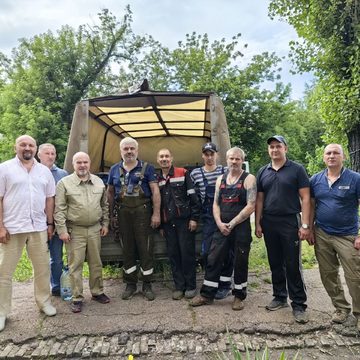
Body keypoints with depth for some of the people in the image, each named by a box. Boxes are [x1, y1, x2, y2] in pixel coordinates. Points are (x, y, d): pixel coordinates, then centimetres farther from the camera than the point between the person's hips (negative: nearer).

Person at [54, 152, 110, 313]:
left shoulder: (99, 182, 7)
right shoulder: (64, 183, -5)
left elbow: (104, 205, 15)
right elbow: (59, 209, -7)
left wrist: (105, 223, 12)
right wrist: (62, 230, -11)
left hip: (95, 229, 4)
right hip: (74, 231, -3)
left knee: (96, 263, 13)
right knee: (75, 265, 3)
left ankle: (97, 292, 29)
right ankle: (77, 298, 15)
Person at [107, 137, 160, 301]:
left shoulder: (146, 168, 0)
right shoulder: (114, 169, 10)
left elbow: (155, 191, -4)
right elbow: (110, 193, 17)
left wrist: (156, 213, -11)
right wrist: (111, 214, 12)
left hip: (143, 211, -3)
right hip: (123, 212, 3)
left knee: (145, 248, 1)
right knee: (127, 249, 10)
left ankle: (147, 285, 15)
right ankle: (130, 284, 23)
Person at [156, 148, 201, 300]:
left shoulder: (183, 173, -1)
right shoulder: (156, 179, 12)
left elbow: (193, 197, -4)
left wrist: (194, 218, -9)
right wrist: (160, 225, 14)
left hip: (184, 221, -4)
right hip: (167, 223, 4)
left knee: (187, 253, 0)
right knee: (173, 255, 8)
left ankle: (191, 286, 13)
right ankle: (179, 286, 19)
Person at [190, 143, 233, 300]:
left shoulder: (226, 171, 3)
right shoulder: (195, 174, 2)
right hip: (209, 218, 0)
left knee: (227, 251, 5)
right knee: (206, 252, -3)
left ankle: (225, 285, 19)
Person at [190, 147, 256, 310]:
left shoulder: (249, 179, -3)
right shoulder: (220, 179, 11)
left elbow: (251, 206, -11)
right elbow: (216, 203, 9)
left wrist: (232, 224, -13)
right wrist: (220, 223, -7)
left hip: (241, 228, -4)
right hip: (222, 227, 4)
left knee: (240, 263, 6)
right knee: (212, 260, 5)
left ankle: (239, 296, 24)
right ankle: (207, 295, 18)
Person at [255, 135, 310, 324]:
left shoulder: (297, 169, -2)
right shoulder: (263, 172, 10)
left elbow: (305, 198, -5)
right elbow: (259, 200, 11)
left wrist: (305, 225, -12)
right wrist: (257, 223, 5)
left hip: (290, 222, -4)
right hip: (269, 223, 4)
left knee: (293, 265, -1)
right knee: (275, 264, 13)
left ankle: (299, 305, 10)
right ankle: (280, 297, 27)